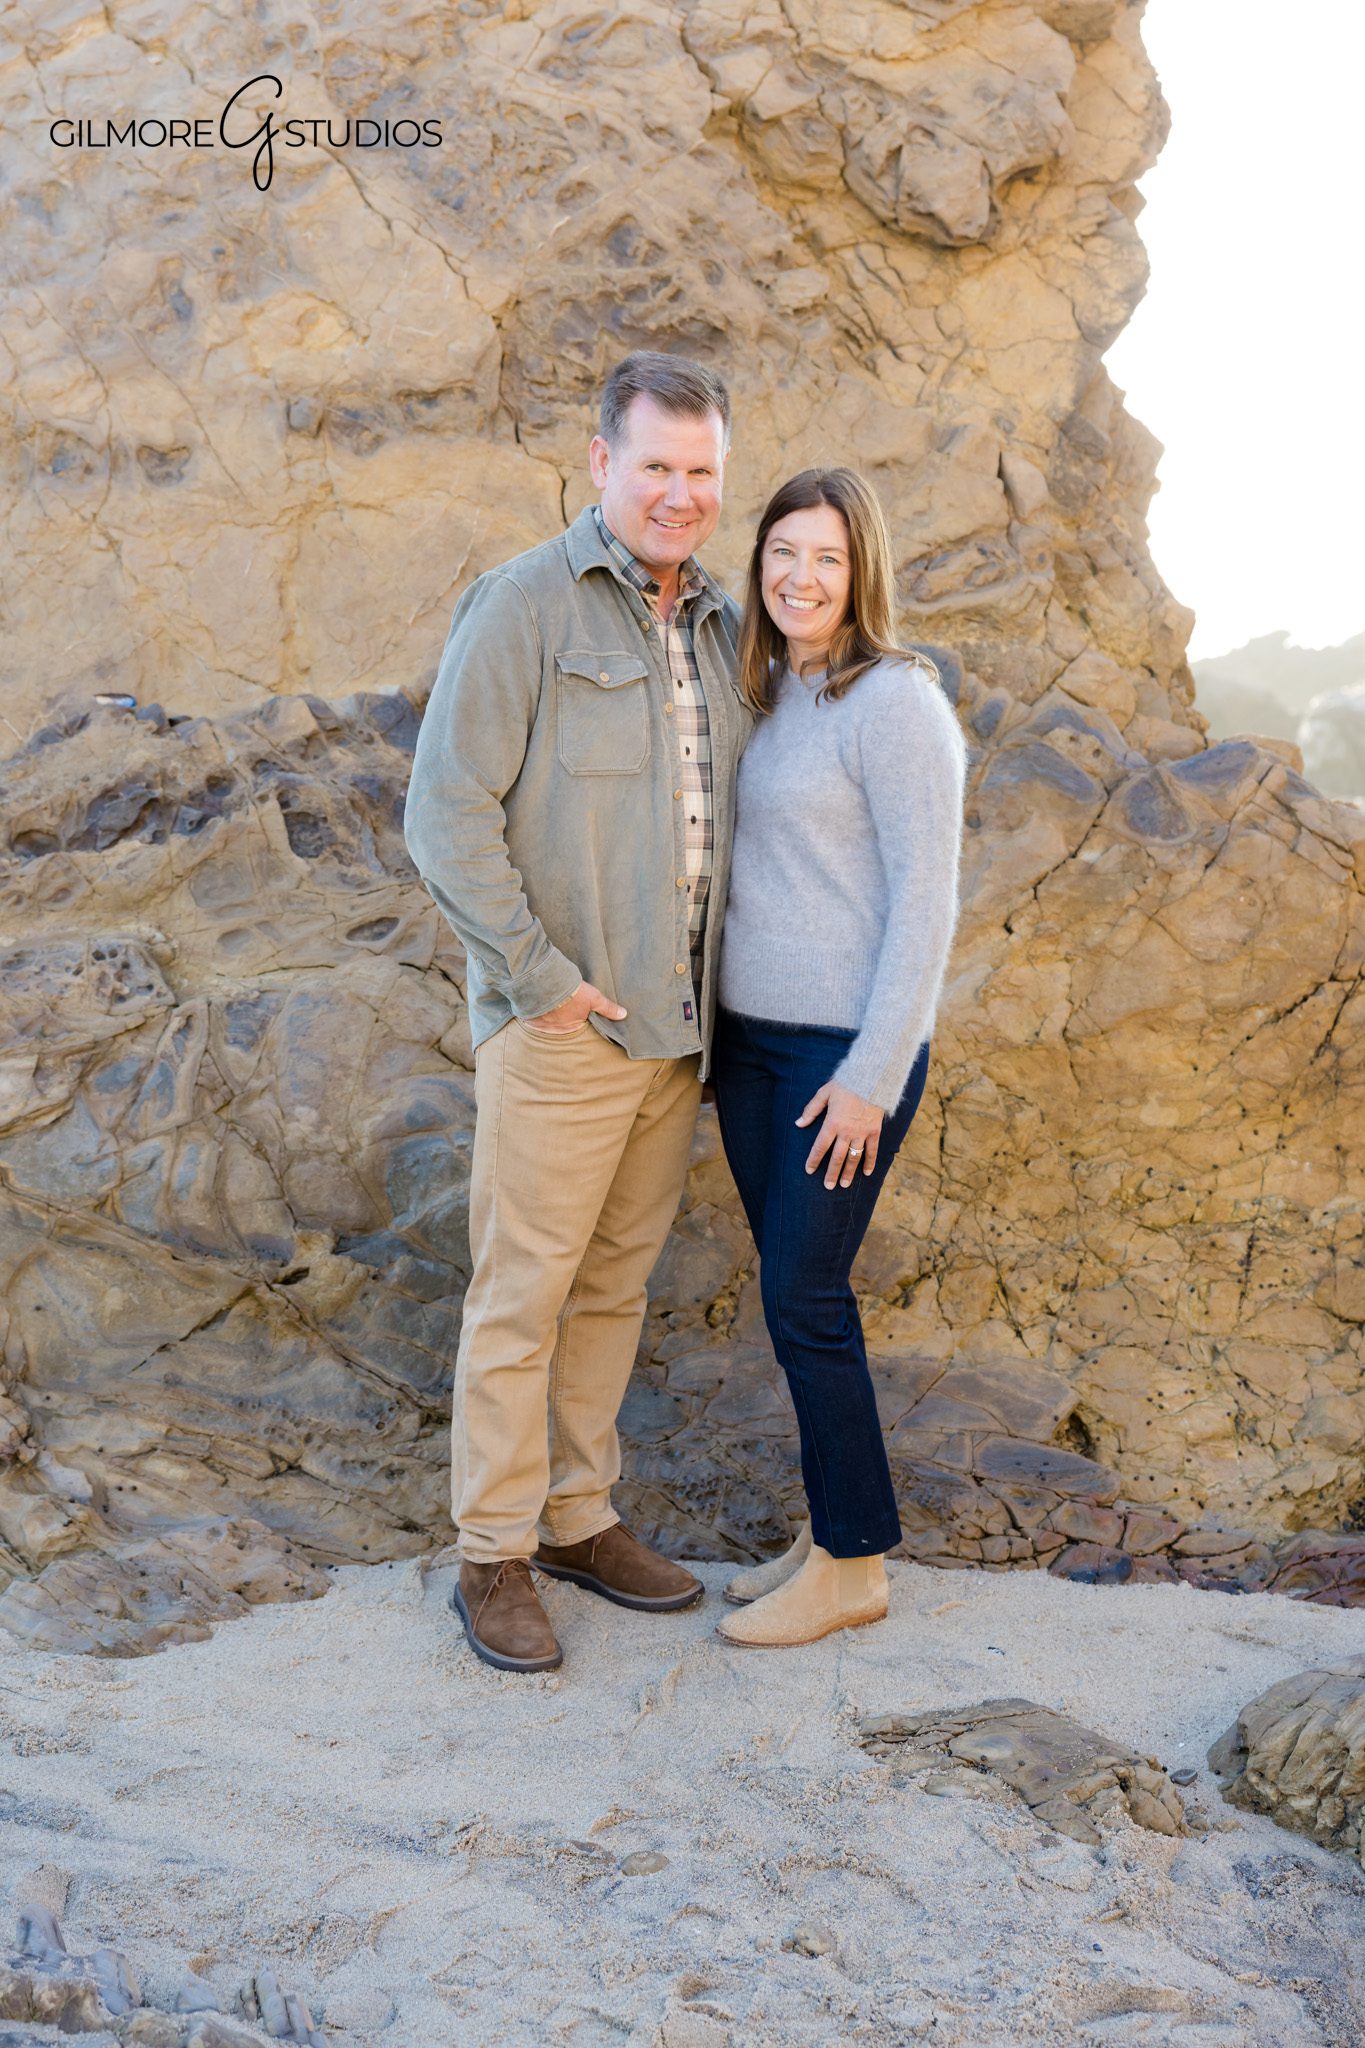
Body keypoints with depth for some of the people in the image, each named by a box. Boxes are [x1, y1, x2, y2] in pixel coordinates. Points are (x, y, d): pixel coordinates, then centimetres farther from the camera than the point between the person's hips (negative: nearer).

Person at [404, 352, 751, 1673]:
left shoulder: (722, 627, 13)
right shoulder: (525, 605, -9)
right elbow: (448, 813, -13)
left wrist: (724, 980, 10)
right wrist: (541, 973, -15)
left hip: (678, 1022, 7)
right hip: (561, 1024, -7)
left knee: (617, 1284, 15)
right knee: (522, 1291, 1)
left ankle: (579, 1517, 28)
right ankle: (492, 1556, 14)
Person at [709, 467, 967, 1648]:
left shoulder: (896, 701, -12)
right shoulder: (767, 695, 11)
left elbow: (925, 900, -15)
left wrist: (872, 1076, -18)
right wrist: (711, 1034, 12)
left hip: (848, 1047, -7)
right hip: (750, 1037, 8)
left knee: (803, 1297, -4)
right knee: (795, 1289, 12)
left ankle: (855, 1564, 12)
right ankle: (831, 1536, 25)